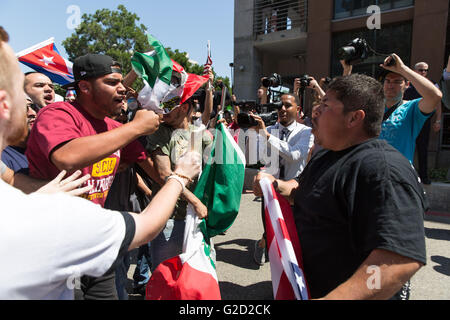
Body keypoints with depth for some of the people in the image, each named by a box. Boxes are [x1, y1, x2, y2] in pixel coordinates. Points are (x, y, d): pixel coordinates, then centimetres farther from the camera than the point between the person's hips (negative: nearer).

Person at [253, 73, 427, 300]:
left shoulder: (384, 169, -26)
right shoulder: (326, 156, 5)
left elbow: (402, 259, -35)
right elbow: (301, 189, 21)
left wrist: (332, 298, -41)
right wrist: (277, 186, -1)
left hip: (338, 293, -8)